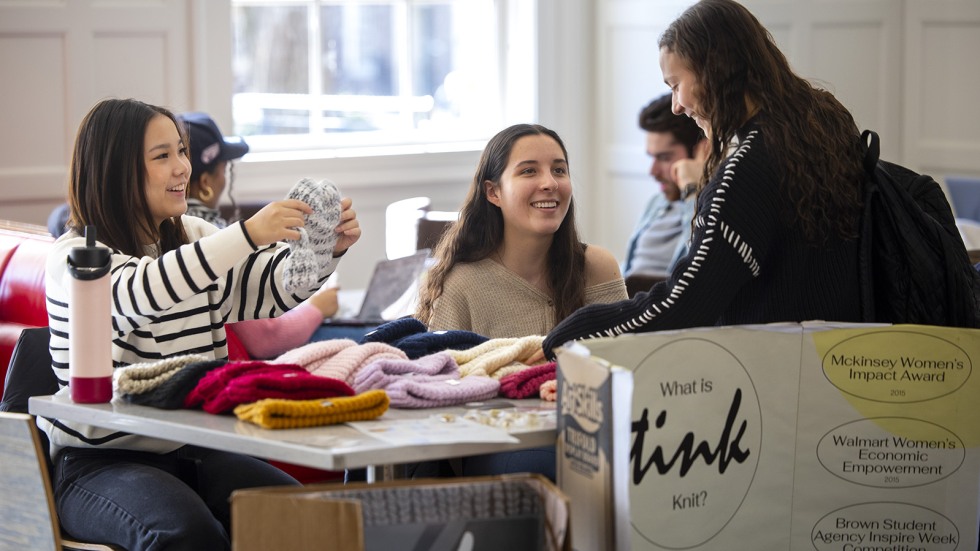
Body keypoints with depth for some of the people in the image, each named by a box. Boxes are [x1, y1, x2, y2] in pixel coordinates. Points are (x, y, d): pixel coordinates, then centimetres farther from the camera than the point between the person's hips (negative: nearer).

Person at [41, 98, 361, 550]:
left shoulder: (193, 237, 16)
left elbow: (275, 285, 7)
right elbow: (142, 291, -29)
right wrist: (247, 235, -38)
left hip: (192, 452, 6)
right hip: (100, 462, -6)